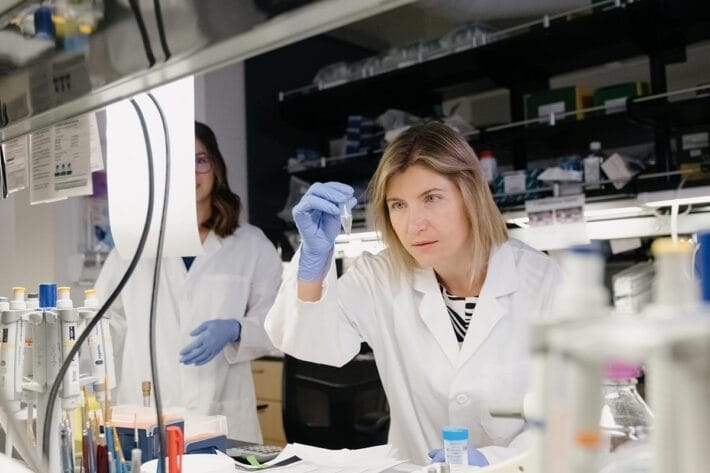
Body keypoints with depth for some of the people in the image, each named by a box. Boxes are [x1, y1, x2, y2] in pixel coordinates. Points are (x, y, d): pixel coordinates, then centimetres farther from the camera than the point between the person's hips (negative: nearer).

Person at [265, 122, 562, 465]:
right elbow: (308, 343, -13)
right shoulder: (383, 277, -1)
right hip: (412, 467, 2)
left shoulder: (542, 281, -8)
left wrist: (496, 461, -26)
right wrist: (314, 257, -28)